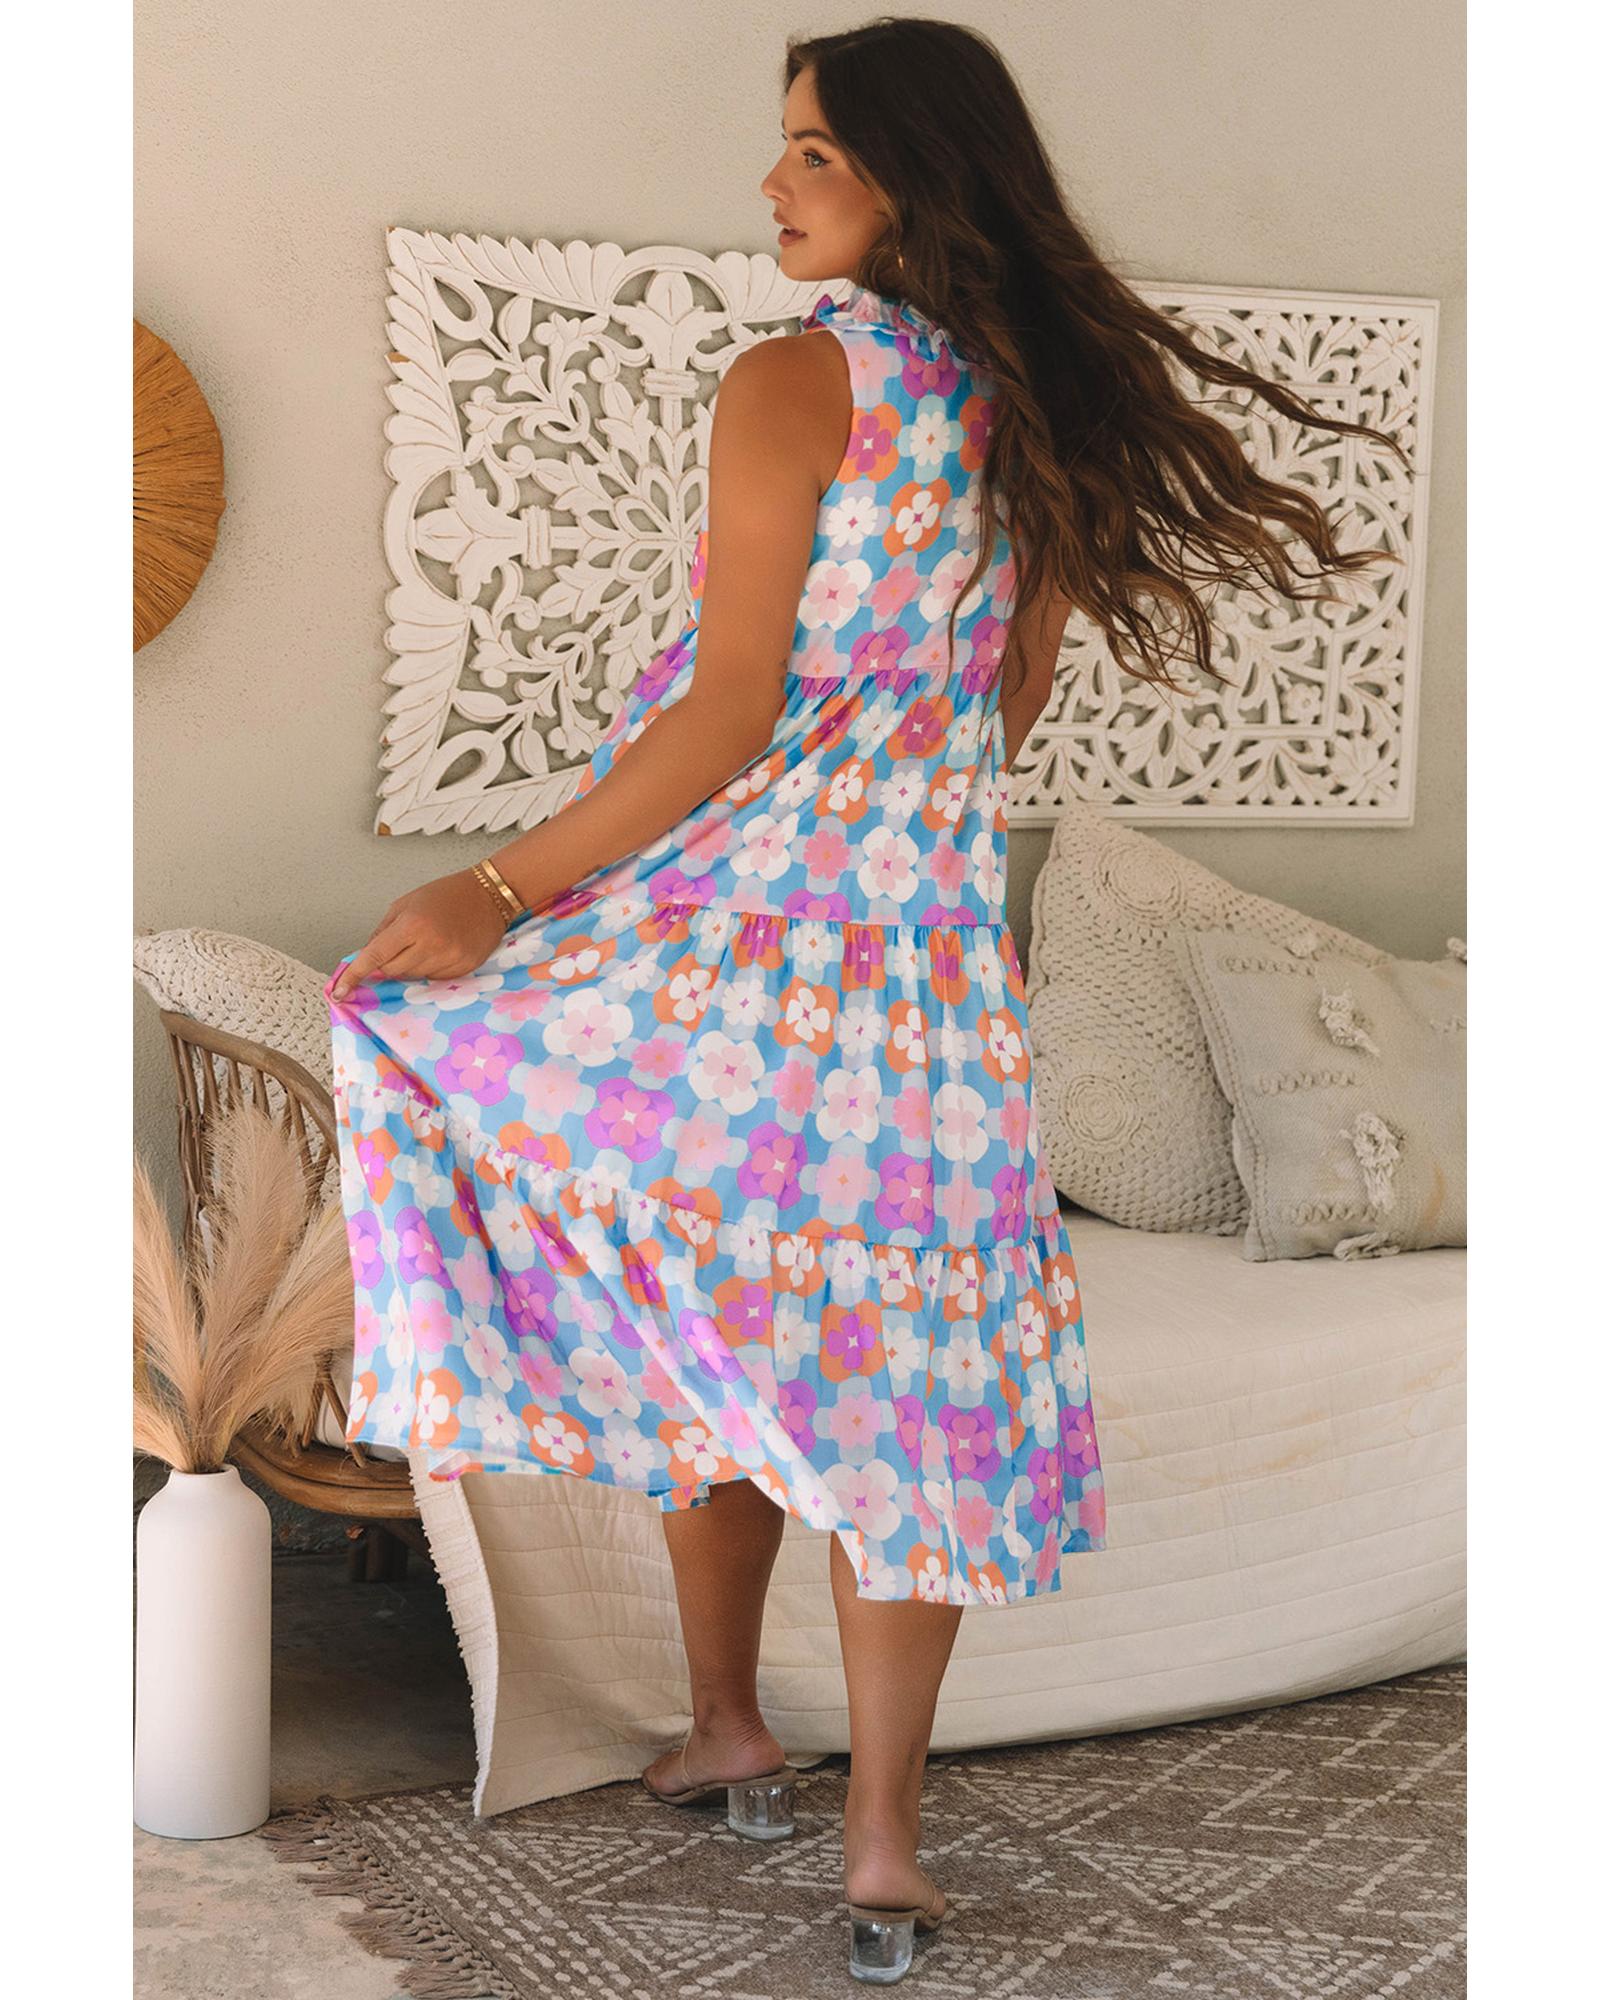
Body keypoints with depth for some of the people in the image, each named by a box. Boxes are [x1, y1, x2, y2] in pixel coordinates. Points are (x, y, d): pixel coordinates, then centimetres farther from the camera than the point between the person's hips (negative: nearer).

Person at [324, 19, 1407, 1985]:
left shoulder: (792, 382, -11)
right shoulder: (1046, 414, 7)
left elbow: (730, 714, -16)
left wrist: (504, 885, -12)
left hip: (726, 925, -5)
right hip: (939, 946, 5)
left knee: (702, 1337, 14)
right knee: (907, 1378, 7)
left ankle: (726, 1729, 23)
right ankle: (884, 1839, 10)